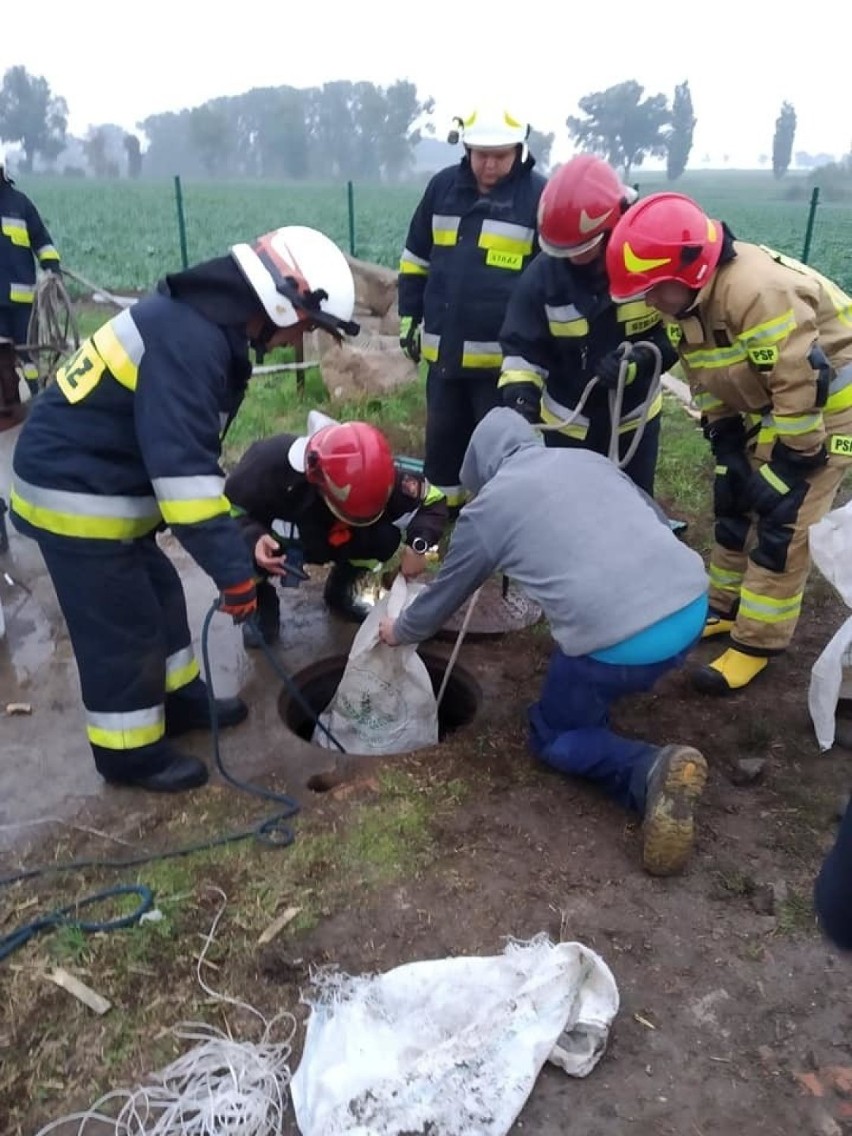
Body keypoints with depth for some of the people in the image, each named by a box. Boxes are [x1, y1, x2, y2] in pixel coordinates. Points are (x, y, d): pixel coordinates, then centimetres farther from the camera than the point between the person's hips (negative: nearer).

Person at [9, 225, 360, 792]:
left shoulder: (207, 324, 6)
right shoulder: (189, 340, -26)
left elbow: (191, 451, 11)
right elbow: (182, 466, -33)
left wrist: (242, 538, 11)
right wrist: (232, 569, -30)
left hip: (104, 485, 10)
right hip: (77, 496, -10)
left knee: (161, 595, 20)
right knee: (123, 630, 2)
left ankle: (181, 700, 38)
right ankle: (131, 752, 21)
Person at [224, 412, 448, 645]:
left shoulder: (373, 474, -31)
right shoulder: (272, 464, -39)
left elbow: (433, 501, -18)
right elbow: (227, 508, -25)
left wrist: (417, 545, -37)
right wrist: (253, 538, -46)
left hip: (328, 542, 2)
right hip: (274, 544, -2)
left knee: (386, 536, -25)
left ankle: (340, 590, 5)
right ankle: (261, 601, 1)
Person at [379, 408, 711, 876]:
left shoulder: (485, 508, 9)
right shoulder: (588, 458, 21)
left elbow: (443, 595, 22)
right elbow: (660, 522, 27)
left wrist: (400, 631, 41)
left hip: (618, 640, -6)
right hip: (692, 604, 7)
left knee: (551, 735, 19)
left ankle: (650, 770, -6)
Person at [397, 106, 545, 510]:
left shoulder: (537, 194, -8)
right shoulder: (443, 186, 6)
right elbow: (416, 258, 15)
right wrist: (409, 317, 13)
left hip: (505, 356, -5)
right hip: (444, 351, 5)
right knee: (442, 439, 18)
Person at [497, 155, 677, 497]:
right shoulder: (542, 273, -16)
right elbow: (522, 346, -11)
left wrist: (640, 360, -27)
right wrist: (519, 391, -28)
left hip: (633, 417, 0)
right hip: (567, 422, 0)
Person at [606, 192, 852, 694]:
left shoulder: (759, 293, -34)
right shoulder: (691, 299, -5)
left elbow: (807, 386, -31)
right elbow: (710, 380, 5)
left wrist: (785, 471, -23)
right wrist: (728, 448, 2)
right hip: (770, 407, 9)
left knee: (781, 526, -8)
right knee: (735, 505, 12)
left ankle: (758, 642, 4)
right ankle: (726, 607, 28)